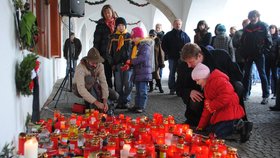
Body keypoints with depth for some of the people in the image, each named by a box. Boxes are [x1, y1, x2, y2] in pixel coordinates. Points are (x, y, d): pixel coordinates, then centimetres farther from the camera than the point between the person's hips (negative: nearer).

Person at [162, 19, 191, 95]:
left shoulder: (184, 35, 9)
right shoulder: (168, 35, 6)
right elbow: (163, 45, 6)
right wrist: (168, 53, -1)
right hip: (172, 57, -1)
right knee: (172, 73, 3)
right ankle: (172, 89, 8)